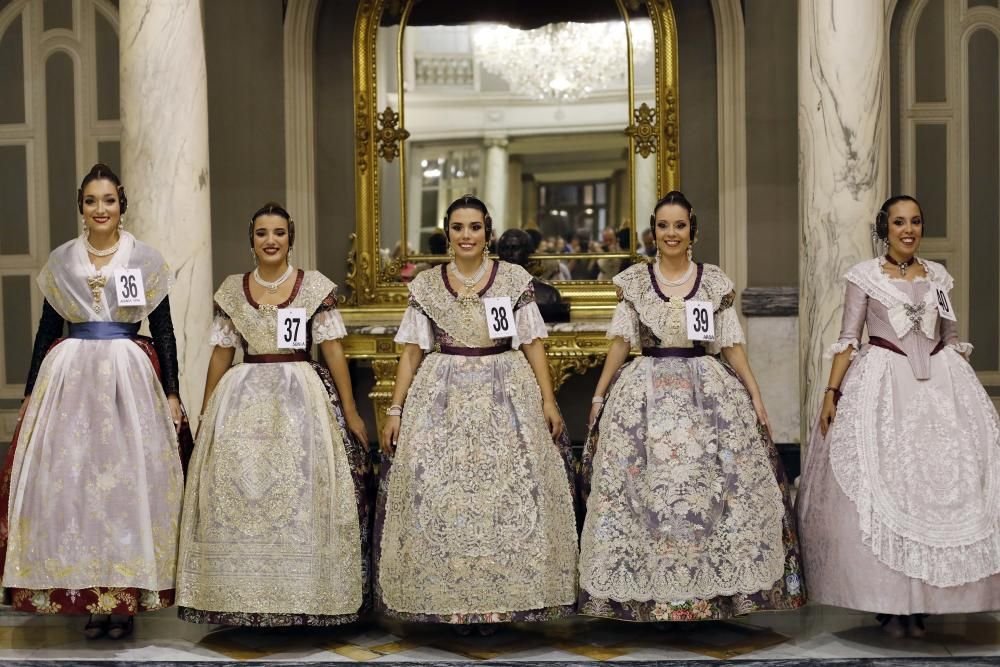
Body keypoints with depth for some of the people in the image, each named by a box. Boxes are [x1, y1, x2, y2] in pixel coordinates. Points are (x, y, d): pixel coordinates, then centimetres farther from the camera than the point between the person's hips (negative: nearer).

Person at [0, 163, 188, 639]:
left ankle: (125, 599, 5)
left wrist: (172, 394, -1)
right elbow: (46, 330, 12)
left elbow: (163, 332, 4)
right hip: (70, 379, 2)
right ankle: (89, 600, 7)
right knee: (69, 481, -1)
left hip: (131, 378, -2)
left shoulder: (146, 259, 4)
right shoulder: (60, 261, 9)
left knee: (129, 480, -2)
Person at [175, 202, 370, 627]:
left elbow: (333, 351, 0)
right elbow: (221, 355, 11)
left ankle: (304, 597, 6)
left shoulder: (315, 287, 1)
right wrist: (206, 415, 11)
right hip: (242, 400, 2)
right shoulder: (232, 291, 8)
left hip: (301, 399, -2)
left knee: (301, 494, -5)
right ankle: (243, 597, 9)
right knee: (236, 493, -2)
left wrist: (351, 412, -3)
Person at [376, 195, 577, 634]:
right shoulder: (426, 285, 6)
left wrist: (548, 401, -4)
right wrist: (395, 409, 1)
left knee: (508, 491, -4)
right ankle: (451, 600, 5)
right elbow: (411, 351, 7)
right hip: (443, 397, 1)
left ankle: (502, 599, 5)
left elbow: (532, 344, 4)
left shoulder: (514, 279, 4)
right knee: (440, 492, -3)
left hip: (506, 395, -1)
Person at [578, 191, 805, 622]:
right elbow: (621, 342, 9)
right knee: (644, 488, -3)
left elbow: (731, 345, 7)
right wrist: (599, 395, 5)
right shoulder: (634, 280, 7)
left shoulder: (715, 281, 6)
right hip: (646, 392, 0)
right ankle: (645, 589, 6)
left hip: (708, 391, 0)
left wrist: (755, 395, 0)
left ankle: (714, 584, 7)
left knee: (709, 485, -4)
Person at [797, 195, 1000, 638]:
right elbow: (848, 338, -1)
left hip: (940, 384, 3)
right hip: (883, 385, -3)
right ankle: (889, 605, 2)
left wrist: (964, 390, 13)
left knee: (942, 480, -3)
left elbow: (952, 338, 16)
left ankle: (920, 604, 5)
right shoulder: (865, 276, 2)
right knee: (881, 485, -6)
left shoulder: (938, 276, 12)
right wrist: (831, 393, -9)